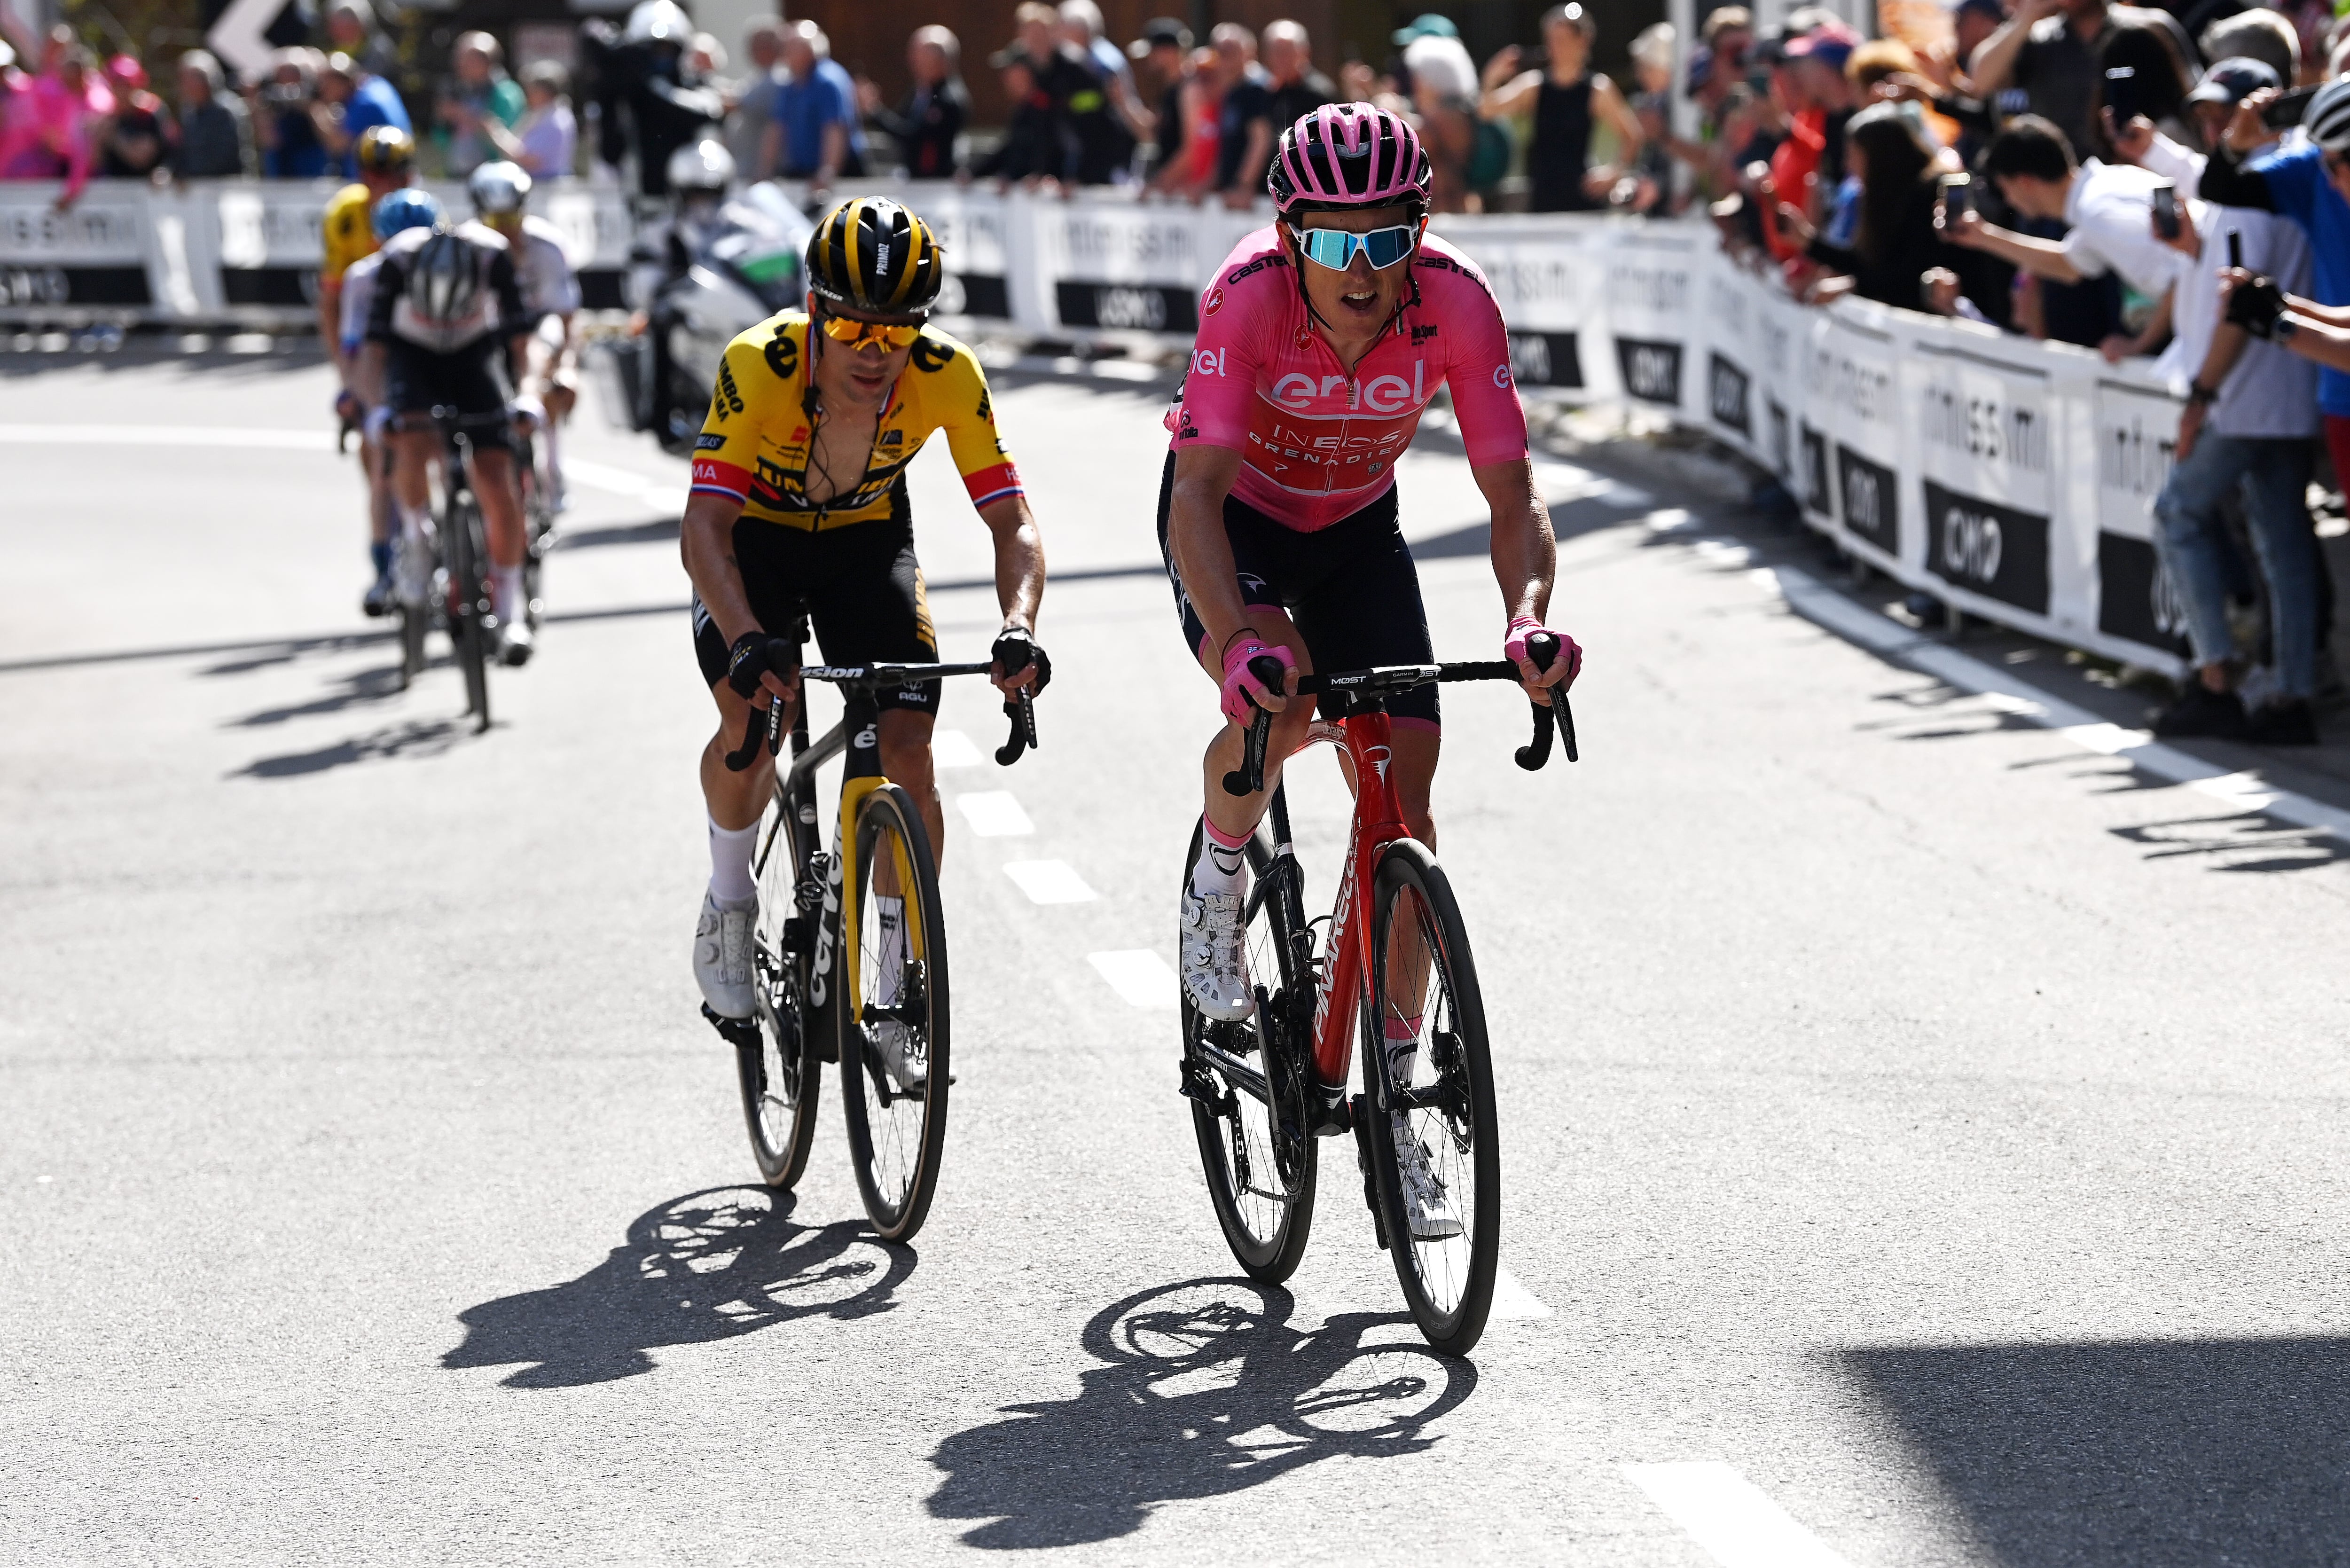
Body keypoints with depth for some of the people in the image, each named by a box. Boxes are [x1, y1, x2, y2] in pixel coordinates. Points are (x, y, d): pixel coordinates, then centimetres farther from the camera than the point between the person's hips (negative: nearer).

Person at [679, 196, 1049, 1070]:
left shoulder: (947, 375, -28)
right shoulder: (761, 365, -34)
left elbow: (1011, 519, -25)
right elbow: (704, 525, -39)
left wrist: (1018, 627, -45)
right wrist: (747, 639, -56)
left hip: (868, 540, 2)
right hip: (755, 534, -2)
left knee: (907, 752, -13)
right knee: (754, 719, -26)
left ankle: (901, 993, 3)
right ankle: (729, 898, 4)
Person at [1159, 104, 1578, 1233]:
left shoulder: (1457, 305, -28)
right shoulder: (1249, 292, -34)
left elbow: (1511, 495, -25)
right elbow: (1198, 492, -38)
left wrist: (1528, 619, -45)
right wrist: (1237, 642, -54)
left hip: (1357, 527, 3)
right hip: (1233, 513, -2)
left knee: (1406, 795, -9)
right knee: (1279, 696, -33)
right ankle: (1217, 884, 1)